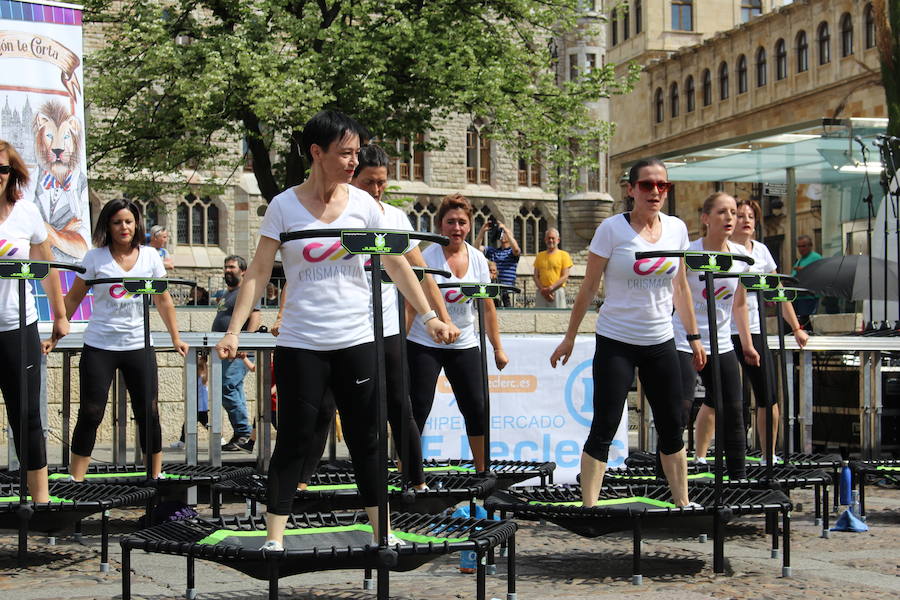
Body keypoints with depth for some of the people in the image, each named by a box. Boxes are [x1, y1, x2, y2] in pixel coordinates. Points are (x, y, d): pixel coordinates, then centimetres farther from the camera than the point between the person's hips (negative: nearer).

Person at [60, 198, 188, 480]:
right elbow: (73, 299, 4)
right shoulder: (95, 258, -2)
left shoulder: (150, 256, 4)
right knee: (90, 413, -2)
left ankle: (156, 475, 15)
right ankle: (75, 479, 4)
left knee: (148, 412, 3)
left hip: (139, 346, 2)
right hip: (99, 347, -2)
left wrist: (176, 338, 13)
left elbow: (163, 301, 13)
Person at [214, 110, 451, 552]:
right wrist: (234, 331, -12)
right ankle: (274, 539, 7)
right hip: (300, 344, -2)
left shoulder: (362, 204, 2)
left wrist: (427, 316, 6)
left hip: (356, 341, 2)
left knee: (365, 440, 8)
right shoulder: (284, 207, -4)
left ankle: (383, 533, 16)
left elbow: (395, 265, 8)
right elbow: (258, 272, -4)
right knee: (294, 441, 0)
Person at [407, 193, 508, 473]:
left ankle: (482, 471, 17)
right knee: (417, 410, -7)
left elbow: (487, 306, 10)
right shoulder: (428, 257, -11)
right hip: (425, 344, -4)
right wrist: (399, 343, -20)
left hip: (464, 346, 5)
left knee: (476, 410, 4)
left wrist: (498, 348, 9)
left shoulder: (478, 259, 3)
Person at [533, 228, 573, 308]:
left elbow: (565, 276, -2)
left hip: (557, 291, -3)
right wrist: (542, 289, -7)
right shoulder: (540, 255, 17)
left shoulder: (564, 255, 6)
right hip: (541, 293, 3)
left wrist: (550, 288, -13)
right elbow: (536, 276, 12)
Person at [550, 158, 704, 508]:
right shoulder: (612, 229, -9)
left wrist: (694, 338, 15)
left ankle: (682, 503, 23)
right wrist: (570, 336, -2)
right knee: (604, 428, -7)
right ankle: (588, 507, -3)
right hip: (616, 343, -5)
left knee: (672, 427, 11)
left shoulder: (676, 229, 4)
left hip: (661, 343, 5)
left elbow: (680, 288, 14)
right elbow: (589, 287, -4)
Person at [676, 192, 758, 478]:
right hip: (684, 343, -6)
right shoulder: (689, 253, -12)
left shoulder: (740, 256, 4)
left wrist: (747, 345, 17)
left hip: (721, 344, 6)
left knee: (732, 411, 8)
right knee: (680, 408, -14)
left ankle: (738, 475, 20)